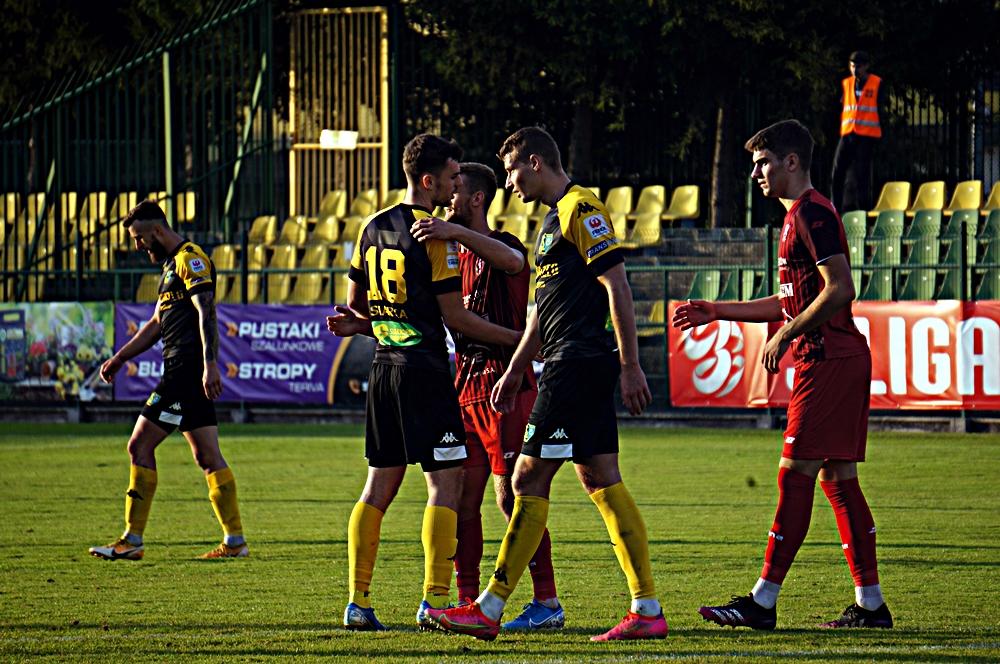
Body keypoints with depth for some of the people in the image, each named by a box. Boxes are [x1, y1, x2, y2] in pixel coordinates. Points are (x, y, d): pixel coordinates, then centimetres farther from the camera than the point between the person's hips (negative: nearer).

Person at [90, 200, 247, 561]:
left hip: (187, 371, -10)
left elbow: (206, 312, -19)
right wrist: (119, 358, 25)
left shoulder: (189, 258, -8)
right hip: (181, 372, 10)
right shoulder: (172, 264, 23)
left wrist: (210, 365, -27)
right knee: (208, 457, 7)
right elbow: (157, 324, 30)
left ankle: (132, 541, -7)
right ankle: (235, 541, 5)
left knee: (140, 446, -8)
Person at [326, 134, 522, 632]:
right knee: (446, 482, -4)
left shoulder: (372, 228, 11)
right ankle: (434, 600, -11)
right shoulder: (436, 236, -11)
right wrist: (517, 339, -3)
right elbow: (455, 317, -11)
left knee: (380, 484, 9)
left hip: (384, 367, 8)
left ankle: (358, 600, 5)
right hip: (424, 367, -8)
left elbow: (355, 307, 17)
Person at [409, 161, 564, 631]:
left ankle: (547, 603, -7)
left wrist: (456, 231, -47)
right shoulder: (457, 258, 18)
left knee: (513, 497, -10)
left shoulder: (501, 246, -7)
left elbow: (512, 260, -33)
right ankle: (467, 602, 12)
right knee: (463, 500, 7)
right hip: (466, 390, 8)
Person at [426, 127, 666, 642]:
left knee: (529, 479, -8)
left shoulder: (581, 210, -10)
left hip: (578, 367, -10)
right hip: (567, 365, 10)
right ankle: (647, 609, 3)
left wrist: (630, 365, -20)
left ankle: (490, 609, -6)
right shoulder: (552, 221, 22)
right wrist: (513, 372, 28)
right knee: (601, 482, 6)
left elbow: (617, 286, -16)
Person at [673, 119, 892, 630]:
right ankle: (870, 603, 8)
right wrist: (718, 312, 25)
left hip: (828, 361, -11)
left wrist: (784, 336, -15)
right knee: (838, 478, 9)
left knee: (795, 475, -10)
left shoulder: (813, 214, -12)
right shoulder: (799, 217, 21)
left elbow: (840, 291, -21)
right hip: (839, 360, 11)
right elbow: (791, 302, 27)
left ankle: (762, 602, -10)